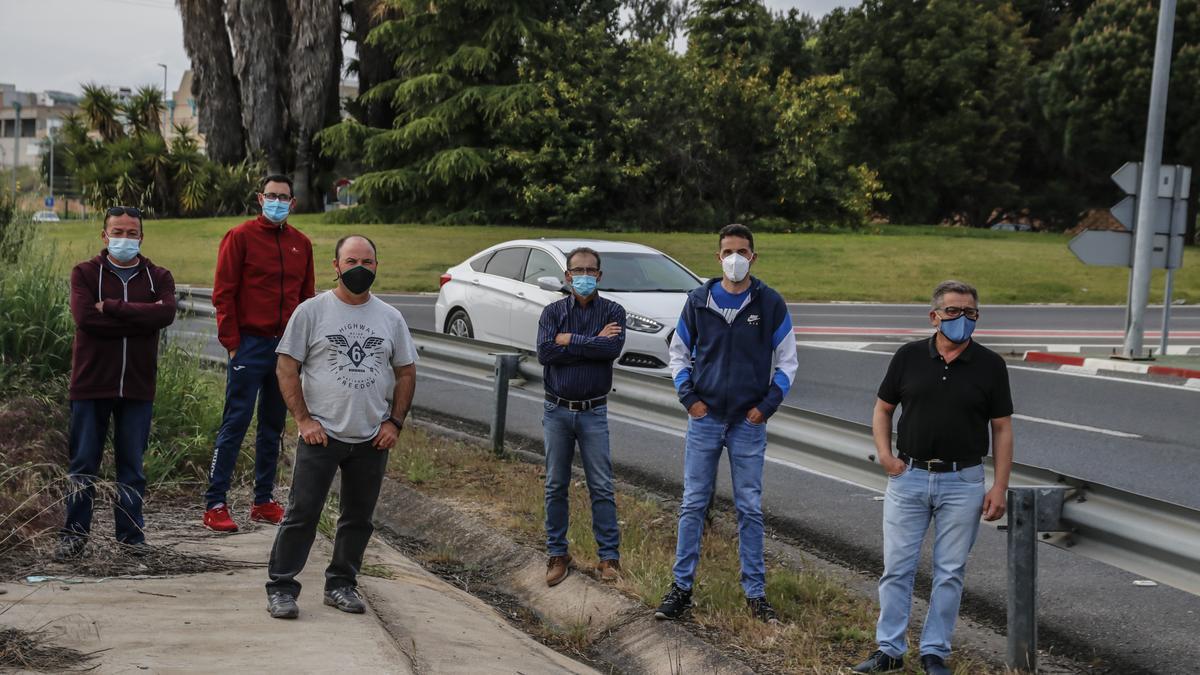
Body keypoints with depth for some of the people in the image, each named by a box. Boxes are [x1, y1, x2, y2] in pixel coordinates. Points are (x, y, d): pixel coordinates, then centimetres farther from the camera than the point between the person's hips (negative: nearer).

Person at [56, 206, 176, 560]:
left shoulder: (158, 277, 8)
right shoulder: (85, 273, 3)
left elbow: (166, 313, -14)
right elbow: (84, 317, -15)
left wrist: (110, 307, -15)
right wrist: (139, 318, -14)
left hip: (138, 386, 1)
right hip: (91, 384, -1)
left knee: (132, 465, 8)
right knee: (84, 463, 4)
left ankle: (131, 535, 16)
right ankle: (74, 534, 14)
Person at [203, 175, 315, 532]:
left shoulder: (301, 244, 11)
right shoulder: (241, 237, -3)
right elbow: (224, 294, -5)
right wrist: (232, 342, -10)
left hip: (288, 348, 5)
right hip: (250, 345, -5)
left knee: (274, 427, 11)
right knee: (235, 424, -5)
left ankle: (264, 500, 20)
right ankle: (215, 504, -1)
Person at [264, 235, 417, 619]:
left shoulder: (390, 318, 9)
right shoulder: (312, 311, -2)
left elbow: (406, 372, 13)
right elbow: (287, 368, -3)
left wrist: (394, 422, 1)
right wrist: (303, 419, -11)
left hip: (372, 440, 4)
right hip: (321, 435, -3)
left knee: (358, 518, 11)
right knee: (302, 513, -5)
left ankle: (341, 585, 24)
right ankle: (281, 588, 3)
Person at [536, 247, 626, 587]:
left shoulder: (612, 311, 0)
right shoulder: (553, 312, 3)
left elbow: (613, 348, -20)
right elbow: (544, 352, -14)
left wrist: (569, 340, -13)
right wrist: (592, 343, -14)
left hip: (593, 412, -1)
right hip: (557, 410, 2)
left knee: (601, 487, 0)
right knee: (556, 486, 7)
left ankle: (609, 556, 7)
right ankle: (557, 555, 17)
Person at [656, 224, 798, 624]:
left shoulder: (770, 304, 0)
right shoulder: (698, 302, 3)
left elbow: (787, 362, 5)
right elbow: (679, 353, 12)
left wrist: (766, 406, -4)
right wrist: (688, 396, 0)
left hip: (749, 424, -1)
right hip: (705, 419, 1)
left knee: (750, 509, 5)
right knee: (693, 505, 3)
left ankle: (755, 593, 13)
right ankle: (682, 587, 11)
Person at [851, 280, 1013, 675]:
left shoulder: (990, 365, -1)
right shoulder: (908, 357, 1)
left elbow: (1002, 428, 1)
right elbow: (882, 409, 10)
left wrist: (1000, 487, -5)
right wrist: (885, 455, -5)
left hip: (962, 482, -1)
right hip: (908, 478, 1)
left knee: (950, 572, 5)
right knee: (896, 567, 3)